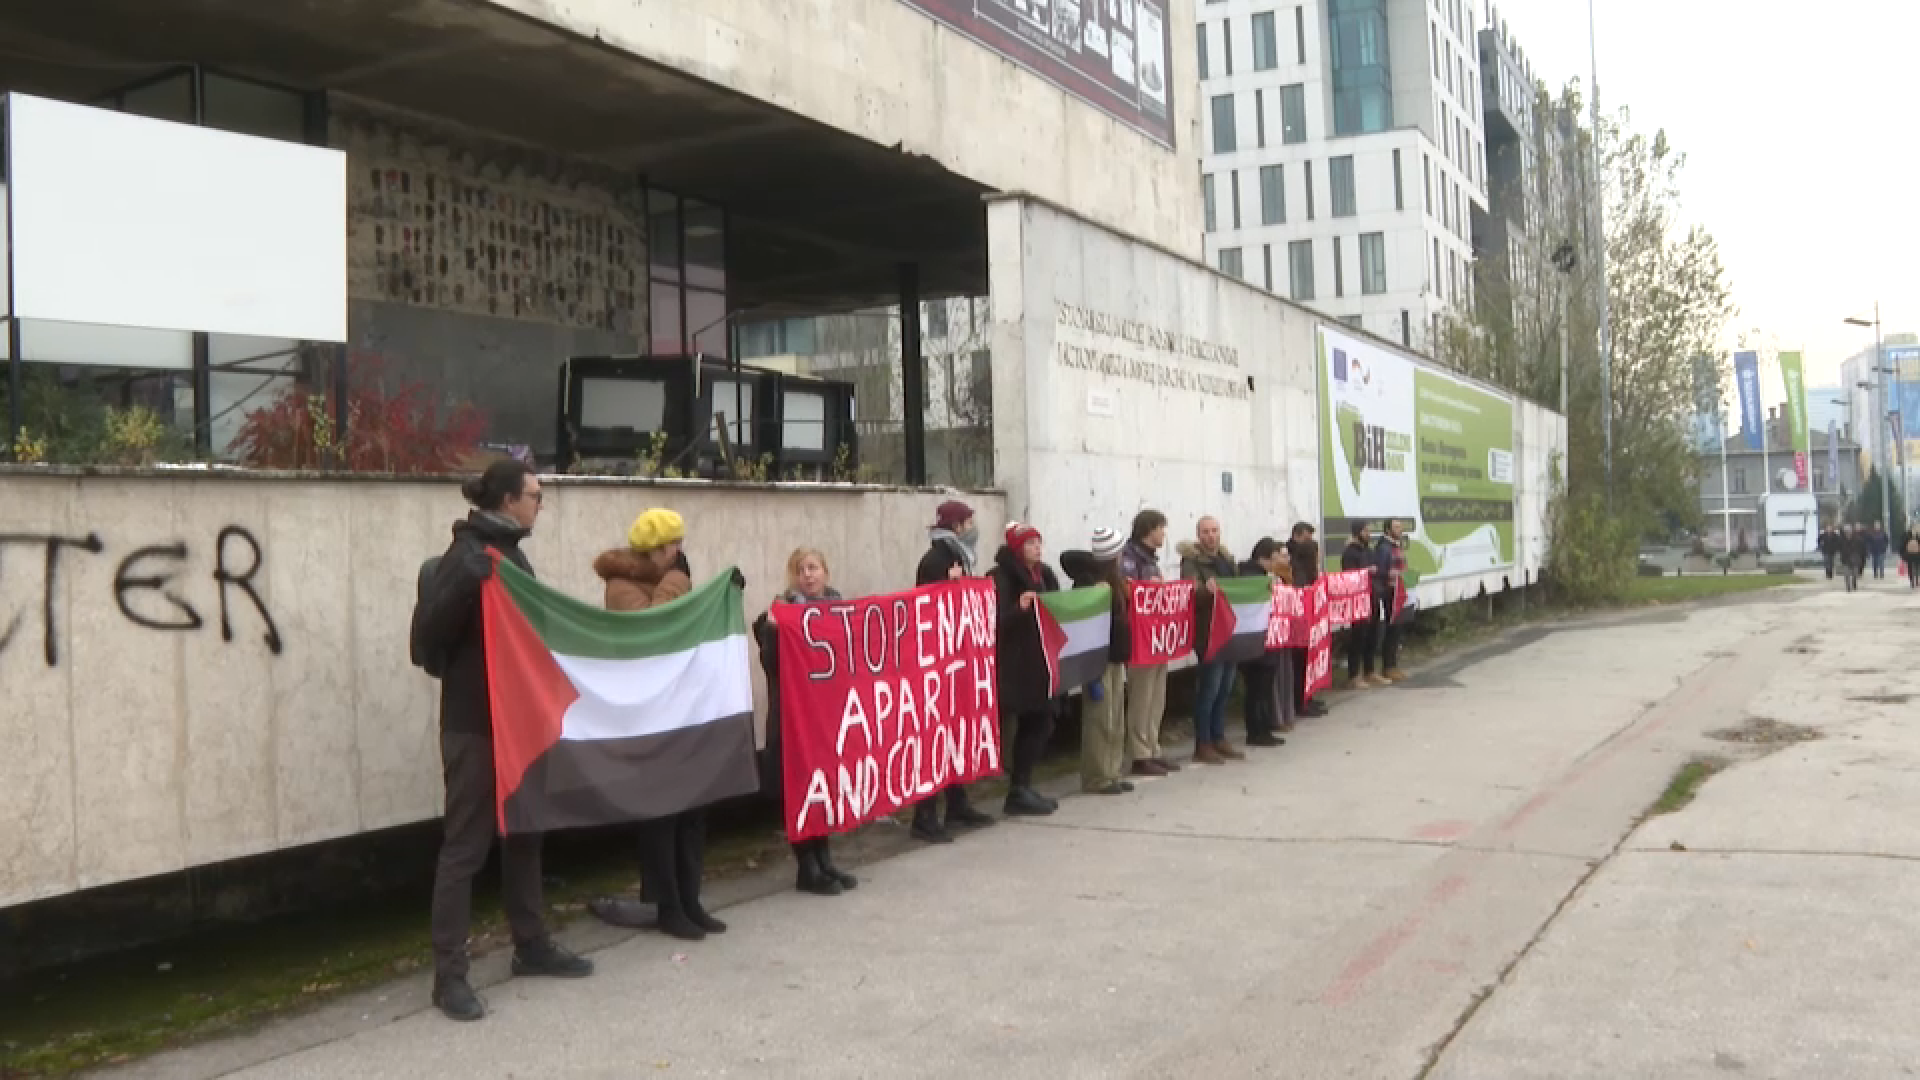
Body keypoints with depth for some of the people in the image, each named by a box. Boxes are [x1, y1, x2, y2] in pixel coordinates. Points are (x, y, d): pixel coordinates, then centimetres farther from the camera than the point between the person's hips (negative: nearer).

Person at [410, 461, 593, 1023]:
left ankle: (531, 945, 29)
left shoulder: (512, 555, 12)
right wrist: (463, 587, -31)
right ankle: (449, 974, 1)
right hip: (475, 725, -9)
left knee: (524, 833, 16)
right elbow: (427, 636, -21)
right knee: (466, 844, -5)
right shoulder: (465, 557, -14)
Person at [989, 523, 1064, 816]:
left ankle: (1022, 787, 17)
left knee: (1040, 722, 9)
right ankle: (1018, 791, 2)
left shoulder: (1043, 574, 14)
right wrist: (1019, 608, -33)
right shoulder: (1002, 577, -10)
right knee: (1032, 723, -6)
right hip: (1015, 665, -8)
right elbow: (997, 621, -18)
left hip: (1041, 661, 8)